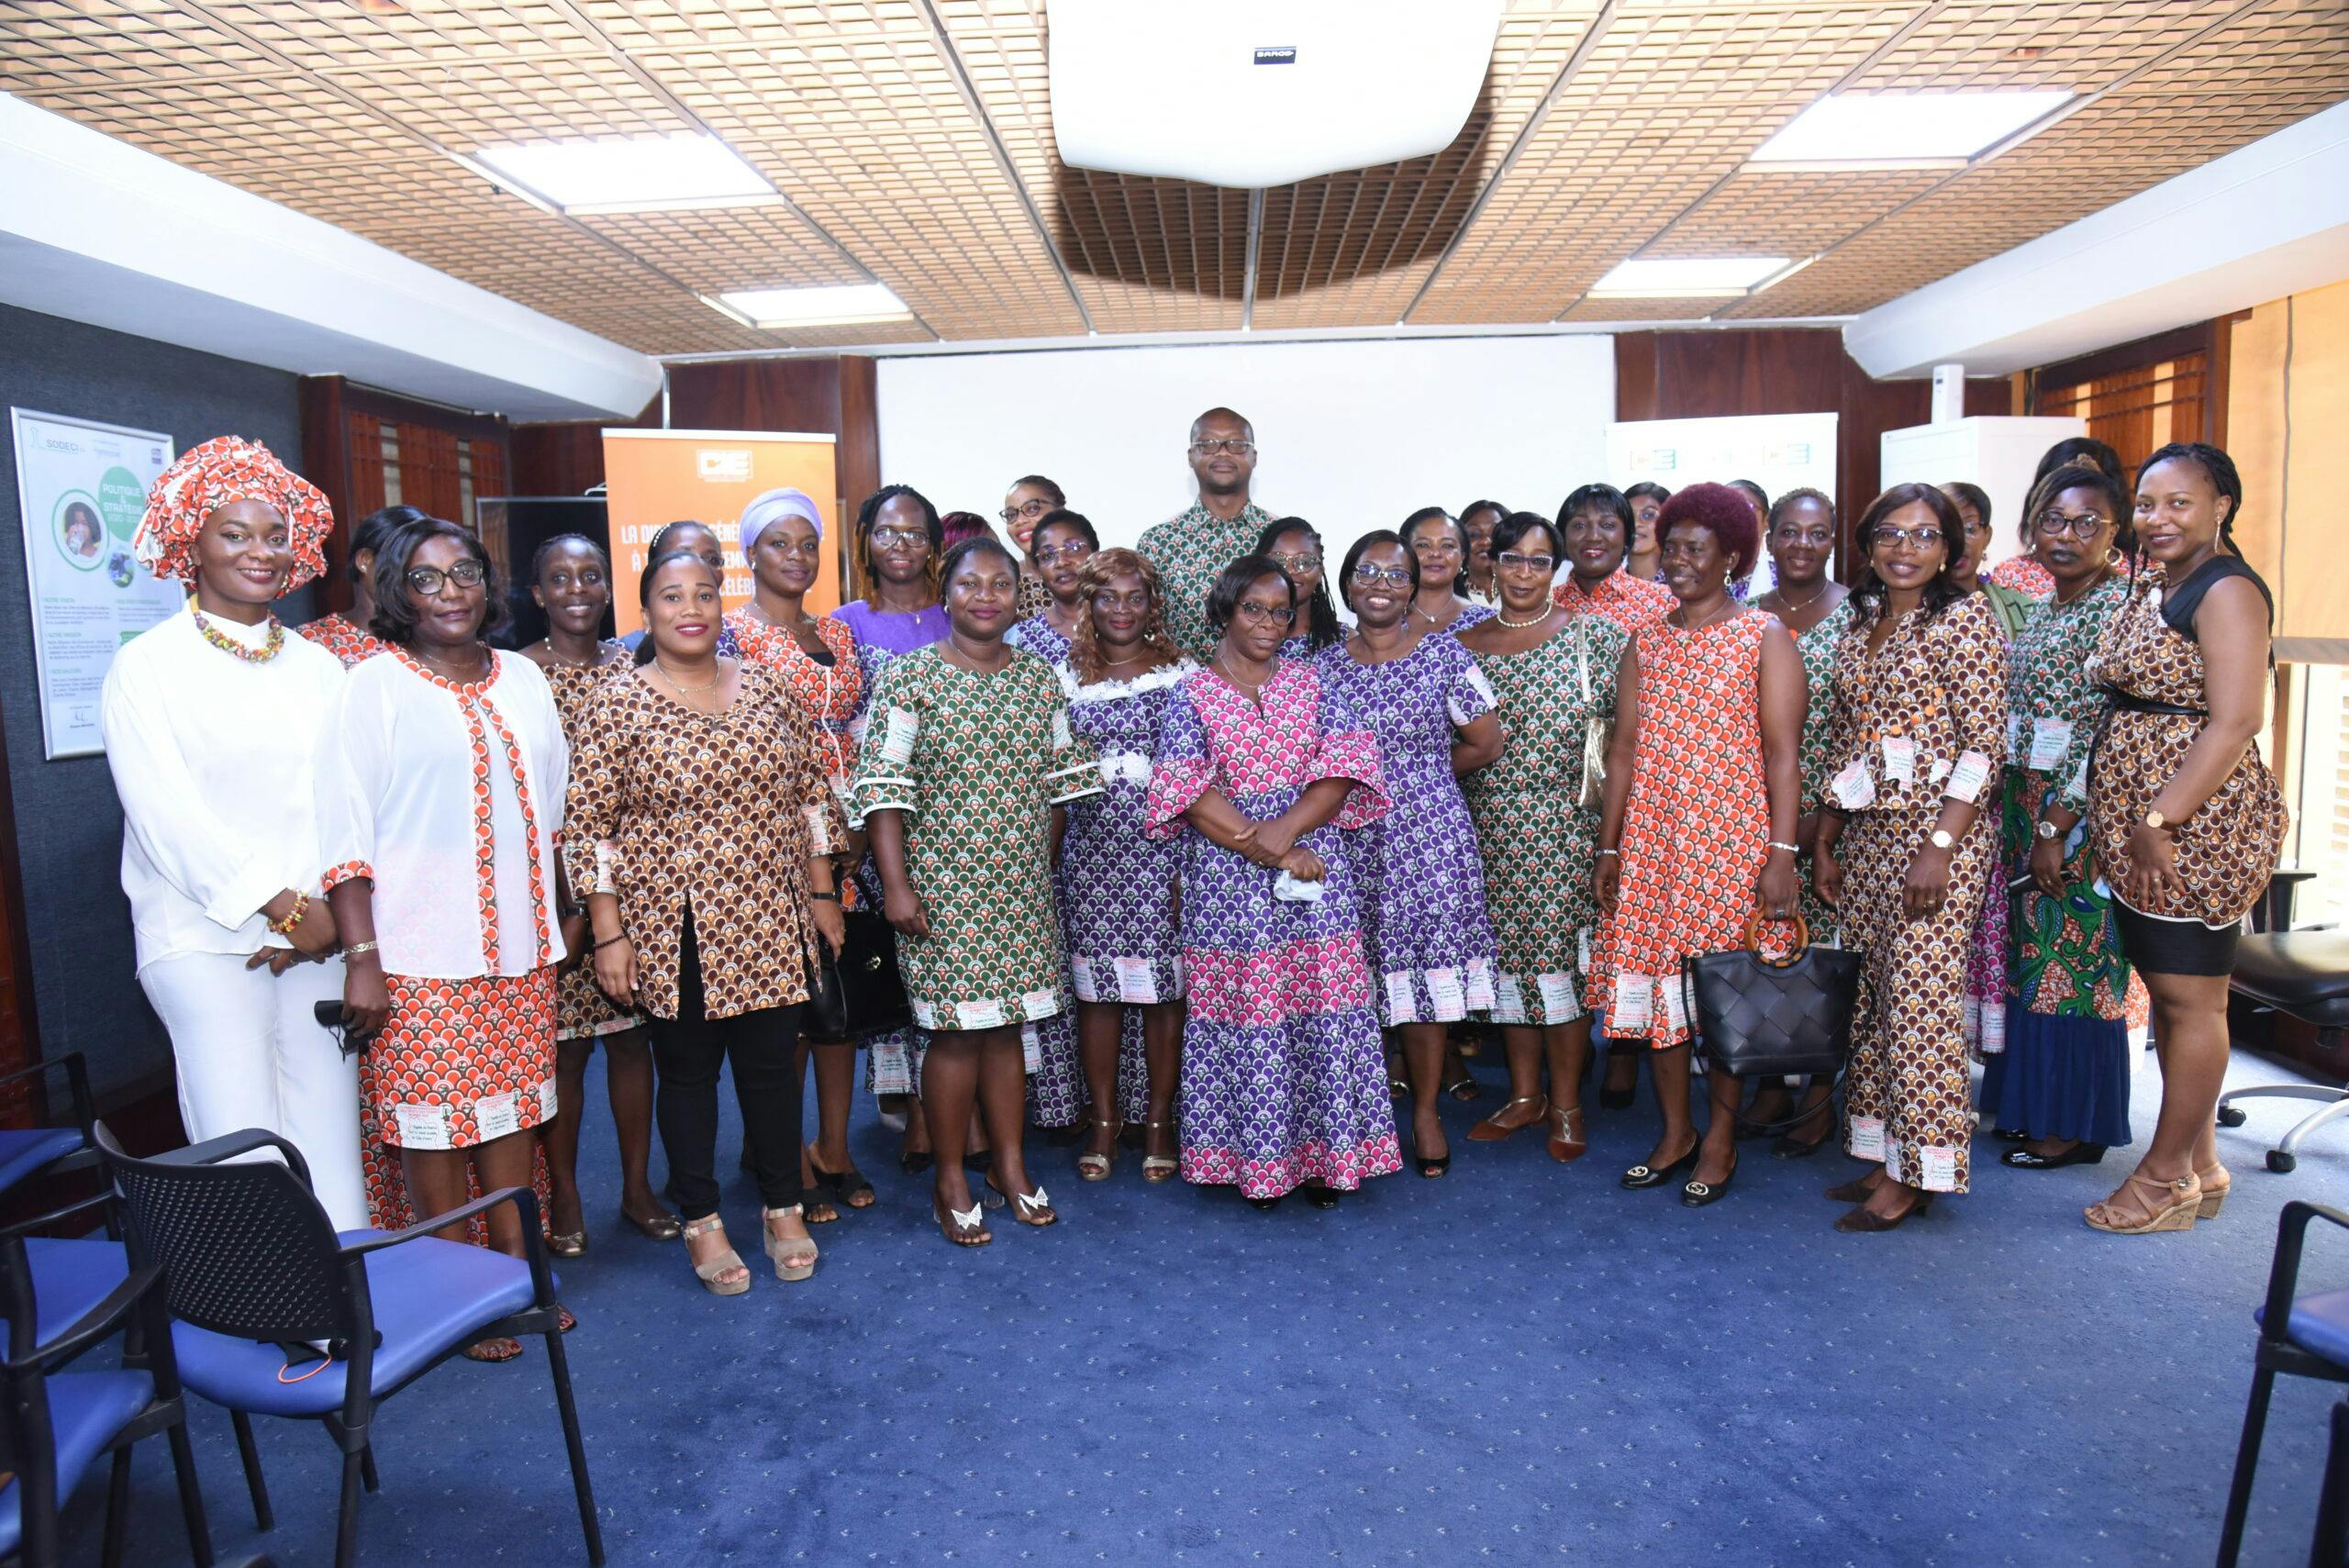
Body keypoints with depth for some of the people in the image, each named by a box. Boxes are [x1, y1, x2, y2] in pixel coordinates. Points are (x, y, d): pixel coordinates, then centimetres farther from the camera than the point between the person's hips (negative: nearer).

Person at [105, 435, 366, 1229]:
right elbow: (170, 813, -8)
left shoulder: (318, 666, 12)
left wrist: (328, 910, -7)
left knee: (332, 1145, 3)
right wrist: (283, 907, -11)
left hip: (315, 933, 4)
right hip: (205, 935, -3)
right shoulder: (146, 665, 0)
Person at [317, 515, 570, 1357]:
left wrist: (559, 918, 14)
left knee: (515, 1108, 13)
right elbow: (345, 834, -11)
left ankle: (515, 1269, 27)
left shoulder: (522, 679, 9)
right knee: (435, 1118, 3)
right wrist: (361, 958, -16)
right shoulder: (374, 688, -6)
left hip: (519, 943, 5)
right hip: (420, 955, -5)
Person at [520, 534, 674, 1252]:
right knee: (563, 1045, 5)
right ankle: (564, 1199, 21)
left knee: (631, 1033, 11)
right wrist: (567, 907, -12)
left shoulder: (632, 669, 7)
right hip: (555, 884, -3)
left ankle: (637, 1185, 25)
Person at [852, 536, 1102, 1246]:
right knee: (956, 1029, 1)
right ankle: (950, 1182, 16)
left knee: (1006, 1023, 12)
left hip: (1022, 885, 4)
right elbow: (882, 787, -10)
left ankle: (1009, 1166, 26)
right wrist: (896, 884, -14)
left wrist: (1043, 861, 11)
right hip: (941, 885, -4)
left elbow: (1063, 780, 13)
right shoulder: (908, 677, -7)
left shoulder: (1040, 678, 6)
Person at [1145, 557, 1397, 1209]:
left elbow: (1345, 763, 0)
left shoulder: (1310, 682, 11)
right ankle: (1255, 1157, 15)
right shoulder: (1191, 696, 2)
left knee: (1322, 1008, 3)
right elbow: (1188, 793, -8)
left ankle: (1323, 1148, 17)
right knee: (1246, 1013, 1)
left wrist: (1289, 827, -16)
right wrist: (1267, 852, -15)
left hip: (1317, 860, 2)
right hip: (1228, 880, -2)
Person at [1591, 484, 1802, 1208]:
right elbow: (1624, 749, 9)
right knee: (1654, 977, 6)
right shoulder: (1646, 642, 10)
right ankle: (1675, 1130, 22)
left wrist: (1782, 854, -13)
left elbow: (1782, 754, -7)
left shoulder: (1764, 636, -2)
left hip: (1730, 838, -4)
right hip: (1652, 837, 4)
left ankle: (1721, 1138, 19)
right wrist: (1609, 848, 6)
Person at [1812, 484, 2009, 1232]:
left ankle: (1915, 1173, 8)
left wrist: (1939, 847, -17)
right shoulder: (1859, 625, 13)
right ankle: (1881, 1153, 21)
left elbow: (1985, 743, -12)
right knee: (1874, 997, 10)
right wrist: (1824, 842, 13)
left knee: (1921, 1000, -4)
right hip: (1867, 834, 7)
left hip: (1939, 831, -6)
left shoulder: (1964, 617, -6)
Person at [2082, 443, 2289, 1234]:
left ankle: (2170, 1175, 10)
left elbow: (2233, 724, -20)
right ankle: (2200, 1166, 25)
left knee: (2190, 997, 0)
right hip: (2139, 825, 9)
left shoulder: (2226, 591, -12)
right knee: (2168, 992, 14)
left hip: (2198, 822, -9)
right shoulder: (2152, 587, 15)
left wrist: (2158, 822, -21)